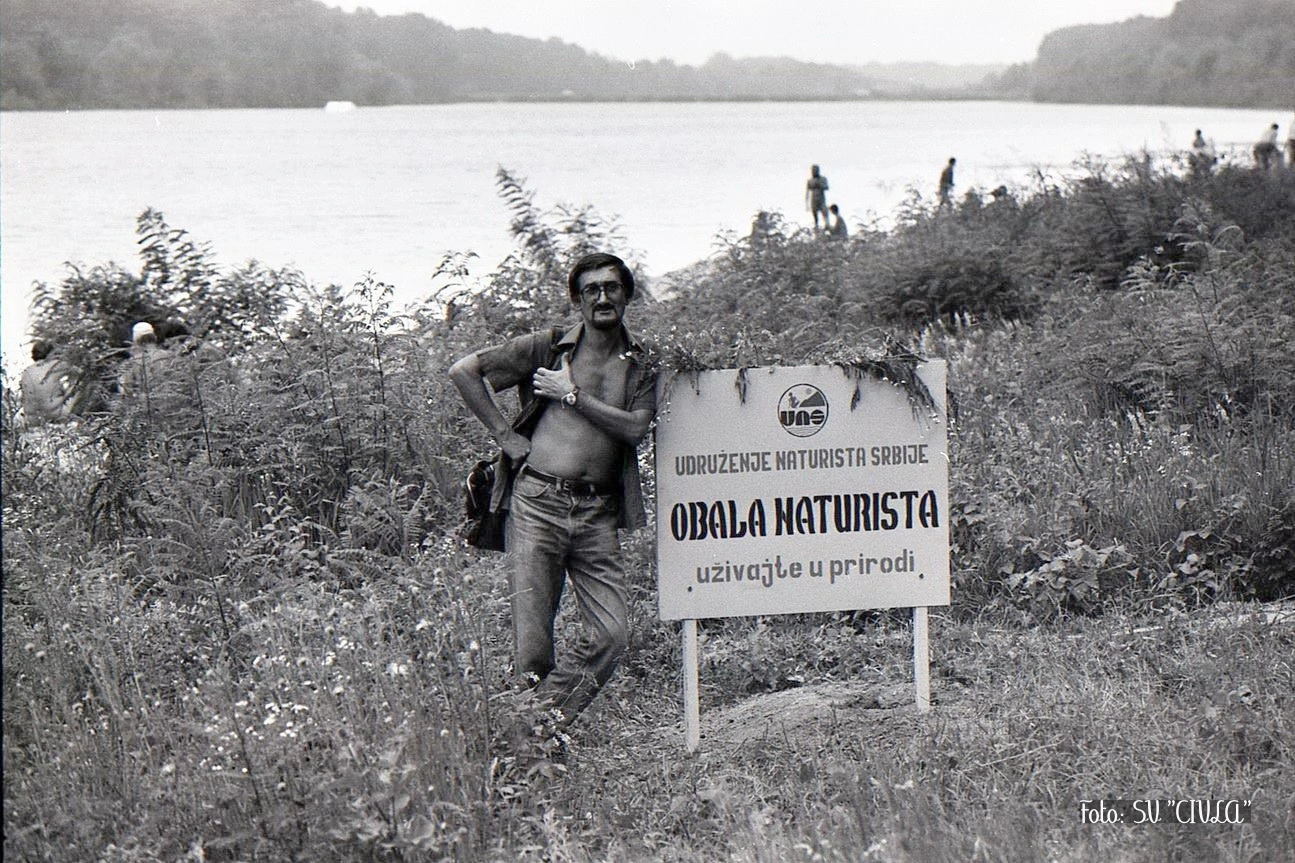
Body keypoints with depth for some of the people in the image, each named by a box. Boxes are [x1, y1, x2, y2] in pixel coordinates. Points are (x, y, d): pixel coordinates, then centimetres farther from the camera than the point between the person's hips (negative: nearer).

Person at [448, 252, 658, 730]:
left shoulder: (641, 365, 13)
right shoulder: (549, 347, 6)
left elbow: (635, 428, -4)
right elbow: (463, 371, 5)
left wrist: (574, 396, -6)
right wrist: (504, 434, 2)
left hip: (597, 511, 3)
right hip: (538, 501, -3)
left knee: (611, 634, -10)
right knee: (532, 642, -7)